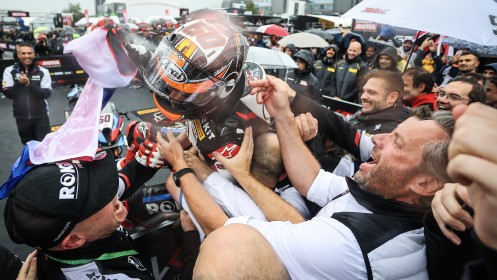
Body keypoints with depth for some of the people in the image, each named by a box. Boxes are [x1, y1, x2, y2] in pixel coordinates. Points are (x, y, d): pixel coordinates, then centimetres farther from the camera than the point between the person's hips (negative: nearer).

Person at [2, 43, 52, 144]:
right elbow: (8, 94, -5)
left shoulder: (43, 71, -4)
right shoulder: (9, 71, -1)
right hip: (21, 117, 2)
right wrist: (19, 83, -20)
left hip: (41, 116, -2)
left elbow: (47, 93, -11)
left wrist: (29, 84, -21)